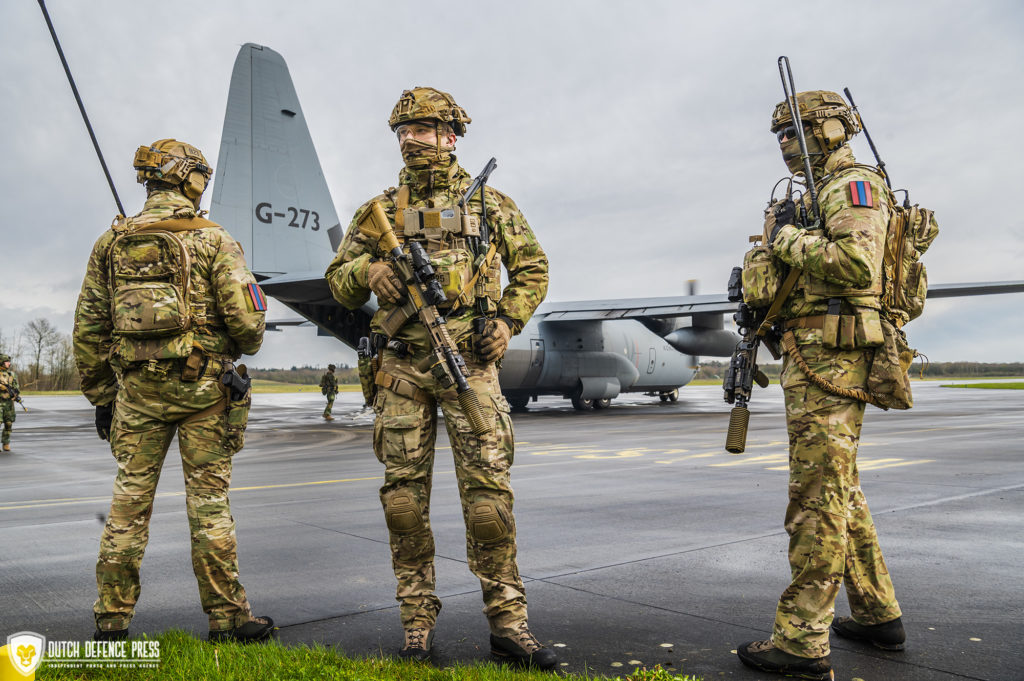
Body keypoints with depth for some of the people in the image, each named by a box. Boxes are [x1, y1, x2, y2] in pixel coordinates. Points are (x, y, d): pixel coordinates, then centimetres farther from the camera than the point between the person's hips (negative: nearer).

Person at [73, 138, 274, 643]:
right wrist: (242, 348, 11)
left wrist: (101, 397, 15)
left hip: (137, 388, 4)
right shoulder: (213, 240, -4)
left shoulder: (112, 242, 8)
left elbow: (88, 328, 8)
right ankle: (226, 617, 10)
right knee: (208, 502, 2)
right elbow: (245, 316, -13)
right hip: (202, 389, -3)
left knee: (129, 502, 10)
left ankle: (112, 620, 17)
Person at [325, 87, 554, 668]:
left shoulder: (487, 202, 9)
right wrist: (368, 270, -7)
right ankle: (418, 622, 16)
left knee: (488, 486, -6)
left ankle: (508, 620, 5)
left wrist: (508, 322, 1)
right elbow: (339, 282, 15)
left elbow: (532, 267, 15)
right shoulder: (379, 210, 12)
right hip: (402, 366, 2)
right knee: (405, 492, 3)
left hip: (470, 363, -2)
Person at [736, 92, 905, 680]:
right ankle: (880, 616, 28)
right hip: (816, 359, 11)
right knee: (841, 490, 17)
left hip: (830, 359, -11)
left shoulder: (854, 185, -7)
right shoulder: (822, 192, 23)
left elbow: (857, 263, -25)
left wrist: (789, 239, -14)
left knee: (818, 497, -9)